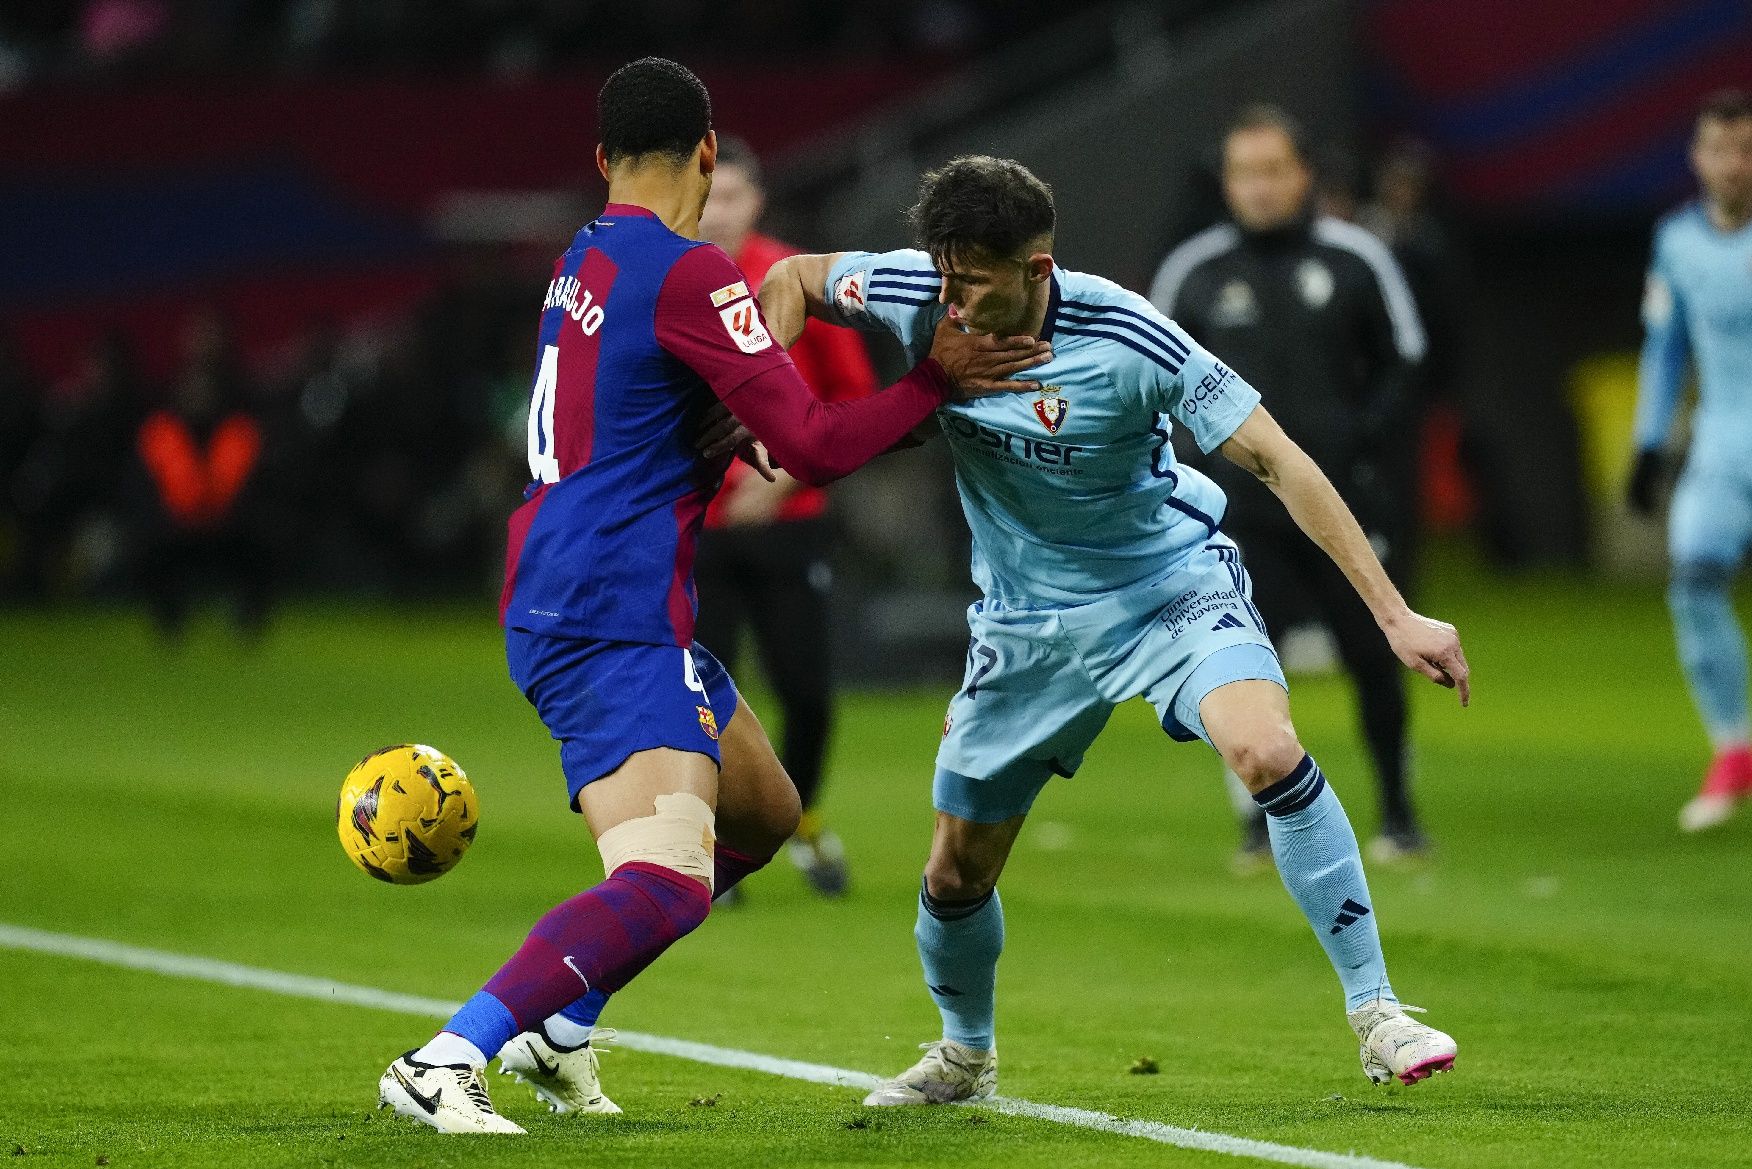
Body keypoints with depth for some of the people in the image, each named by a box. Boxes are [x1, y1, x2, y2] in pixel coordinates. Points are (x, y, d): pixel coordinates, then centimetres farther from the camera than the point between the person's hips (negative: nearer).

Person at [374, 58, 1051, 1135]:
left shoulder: (586, 260, 14)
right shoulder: (687, 272, -13)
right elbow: (813, 447, -15)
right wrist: (938, 382, -5)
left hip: (565, 606, 10)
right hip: (615, 622, -10)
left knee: (763, 815, 24)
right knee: (667, 881, -22)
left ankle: (557, 1030, 22)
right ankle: (446, 1063, -31)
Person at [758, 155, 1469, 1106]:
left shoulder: (1126, 340, -28)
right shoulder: (916, 297, -16)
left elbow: (1278, 463, -24)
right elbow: (792, 279, 4)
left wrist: (1394, 614, -27)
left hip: (1173, 581, -4)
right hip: (1028, 622, 4)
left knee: (1269, 753, -32)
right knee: (955, 875, 9)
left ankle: (1375, 1014, -21)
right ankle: (965, 1055, 40)